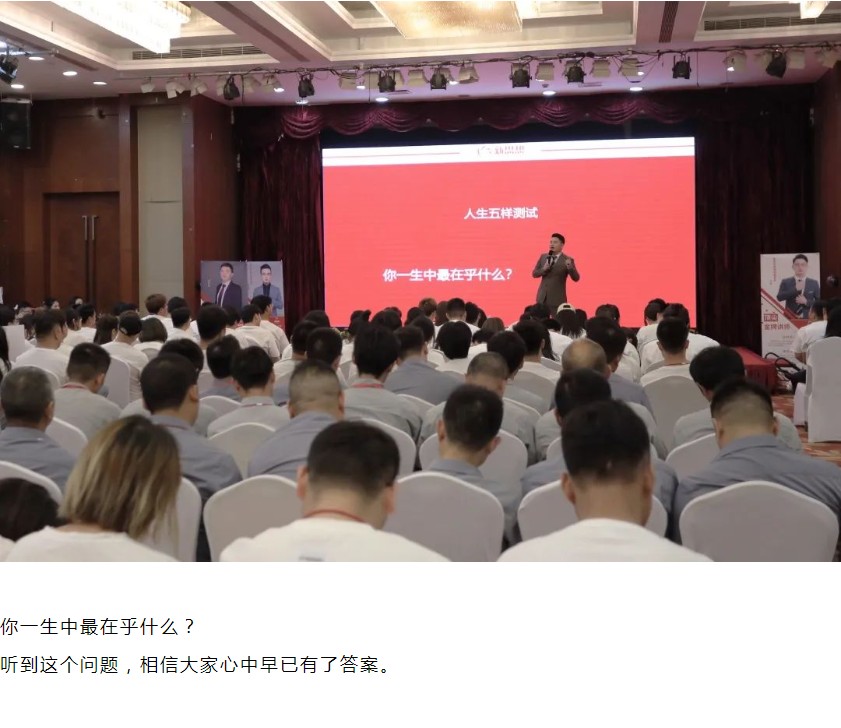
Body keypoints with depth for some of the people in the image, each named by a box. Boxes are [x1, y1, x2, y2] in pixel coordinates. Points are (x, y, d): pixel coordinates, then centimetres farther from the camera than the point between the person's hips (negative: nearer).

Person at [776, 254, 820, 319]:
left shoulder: (814, 283, 10)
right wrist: (795, 289, -13)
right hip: (790, 319, -1)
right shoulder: (785, 282, 8)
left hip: (807, 319, 1)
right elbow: (779, 297, -7)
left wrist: (806, 302, -10)